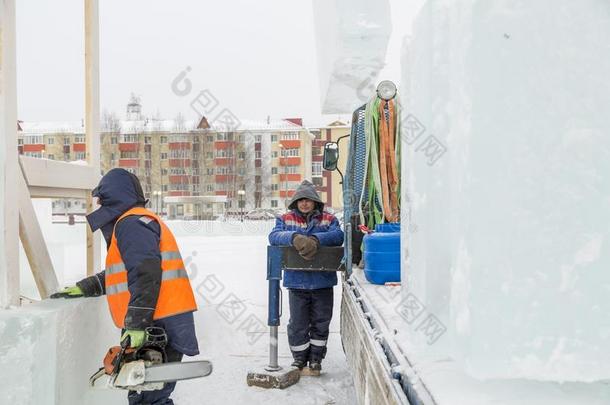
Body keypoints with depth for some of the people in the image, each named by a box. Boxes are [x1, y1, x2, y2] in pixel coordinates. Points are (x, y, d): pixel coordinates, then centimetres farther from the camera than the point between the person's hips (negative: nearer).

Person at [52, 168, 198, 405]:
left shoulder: (132, 223, -9)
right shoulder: (141, 221, 25)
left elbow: (146, 275, -22)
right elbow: (119, 273, 32)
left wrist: (137, 326, -25)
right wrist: (83, 288, 33)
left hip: (158, 329, -10)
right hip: (159, 328, 10)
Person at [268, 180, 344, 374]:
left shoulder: (328, 219, 5)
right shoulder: (286, 219, 6)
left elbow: (338, 236, -14)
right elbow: (274, 236, -12)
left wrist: (316, 239, -30)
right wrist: (294, 238, -31)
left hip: (323, 280, 0)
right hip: (297, 282, 0)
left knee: (321, 322, 11)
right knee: (297, 323, 8)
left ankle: (316, 358, 28)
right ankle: (299, 358, 25)